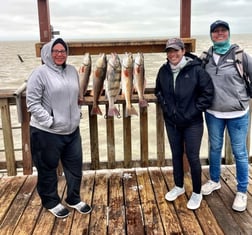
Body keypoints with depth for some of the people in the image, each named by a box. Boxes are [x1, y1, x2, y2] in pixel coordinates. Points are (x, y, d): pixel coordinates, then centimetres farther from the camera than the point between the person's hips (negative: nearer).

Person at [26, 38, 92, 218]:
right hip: (47, 132, -6)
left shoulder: (72, 70, 7)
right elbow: (32, 102, -14)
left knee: (75, 166, 15)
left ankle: (74, 199, 35)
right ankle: (51, 202, 32)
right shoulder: (40, 73, -12)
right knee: (48, 169, 11)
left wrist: (76, 115, 9)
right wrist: (49, 121, -18)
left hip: (72, 129, 6)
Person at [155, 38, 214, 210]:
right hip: (172, 122, 4)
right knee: (176, 155, 17)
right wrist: (166, 107, 3)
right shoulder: (164, 71, -1)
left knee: (193, 157, 3)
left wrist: (193, 111, -12)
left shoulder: (196, 69, -15)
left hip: (192, 123, -4)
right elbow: (159, 91, 16)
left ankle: (197, 193, 22)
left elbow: (208, 92, -11)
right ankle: (179, 187, 36)